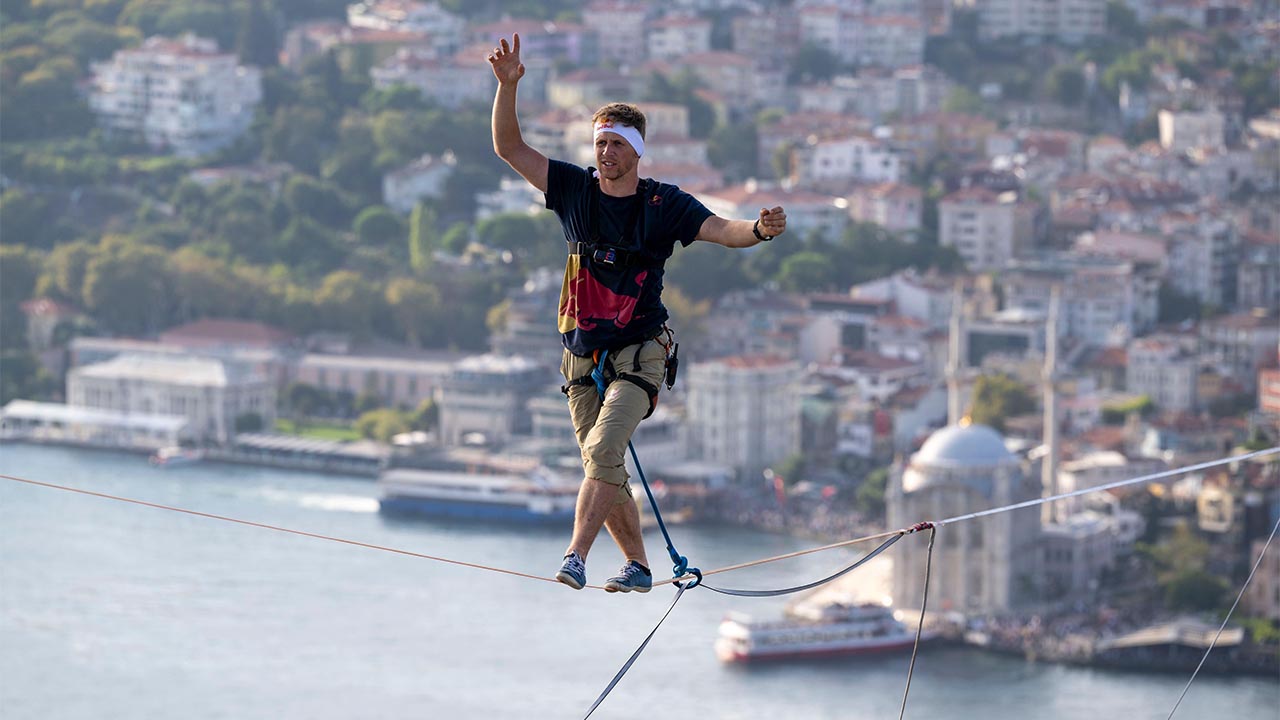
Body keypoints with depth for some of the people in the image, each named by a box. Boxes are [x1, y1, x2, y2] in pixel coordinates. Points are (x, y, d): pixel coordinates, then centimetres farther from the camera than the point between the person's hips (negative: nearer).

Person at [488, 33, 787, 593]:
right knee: (605, 470, 6)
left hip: (638, 355, -4)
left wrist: (759, 229, -36)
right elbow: (508, 148, 0)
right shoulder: (574, 189, 3)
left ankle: (575, 557, -30)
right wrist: (508, 85, -14)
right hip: (583, 356, 4)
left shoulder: (663, 204, -4)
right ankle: (637, 566, 20)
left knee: (603, 449, -24)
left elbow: (722, 231, -13)